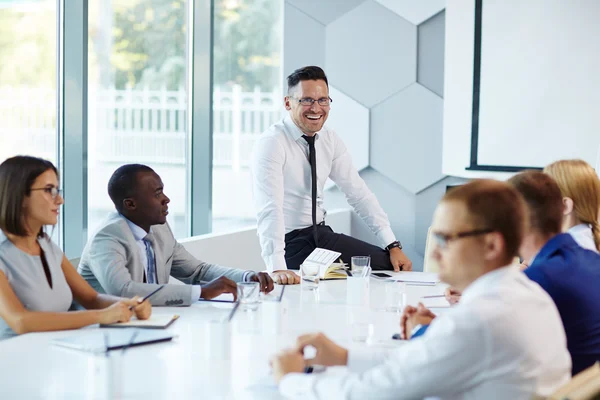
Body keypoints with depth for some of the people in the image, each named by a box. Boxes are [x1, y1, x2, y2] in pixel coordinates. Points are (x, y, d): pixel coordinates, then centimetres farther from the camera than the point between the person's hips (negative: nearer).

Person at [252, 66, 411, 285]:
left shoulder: (330, 141, 4)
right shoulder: (271, 143, -18)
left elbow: (359, 194, 6)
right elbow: (269, 209, -29)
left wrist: (393, 245, -3)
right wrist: (277, 268, -40)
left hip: (322, 234, 7)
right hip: (289, 242, -7)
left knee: (391, 265, -5)